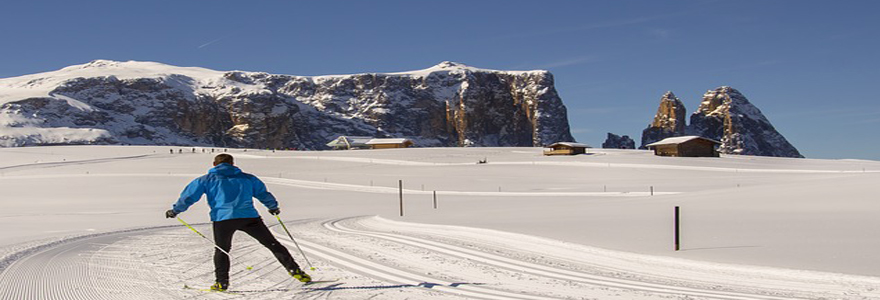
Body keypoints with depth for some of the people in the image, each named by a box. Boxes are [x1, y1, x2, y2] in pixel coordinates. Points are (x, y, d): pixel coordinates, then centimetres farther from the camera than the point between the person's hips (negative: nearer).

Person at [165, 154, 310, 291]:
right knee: (272, 244, 7)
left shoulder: (207, 179, 15)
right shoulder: (247, 178, 20)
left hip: (222, 218, -1)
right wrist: (274, 207, 43)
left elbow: (189, 196, 13)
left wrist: (175, 210, 25)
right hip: (249, 216, 1)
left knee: (221, 250, 19)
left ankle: (222, 282, 6)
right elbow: (264, 194, 26)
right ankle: (295, 271, 2)